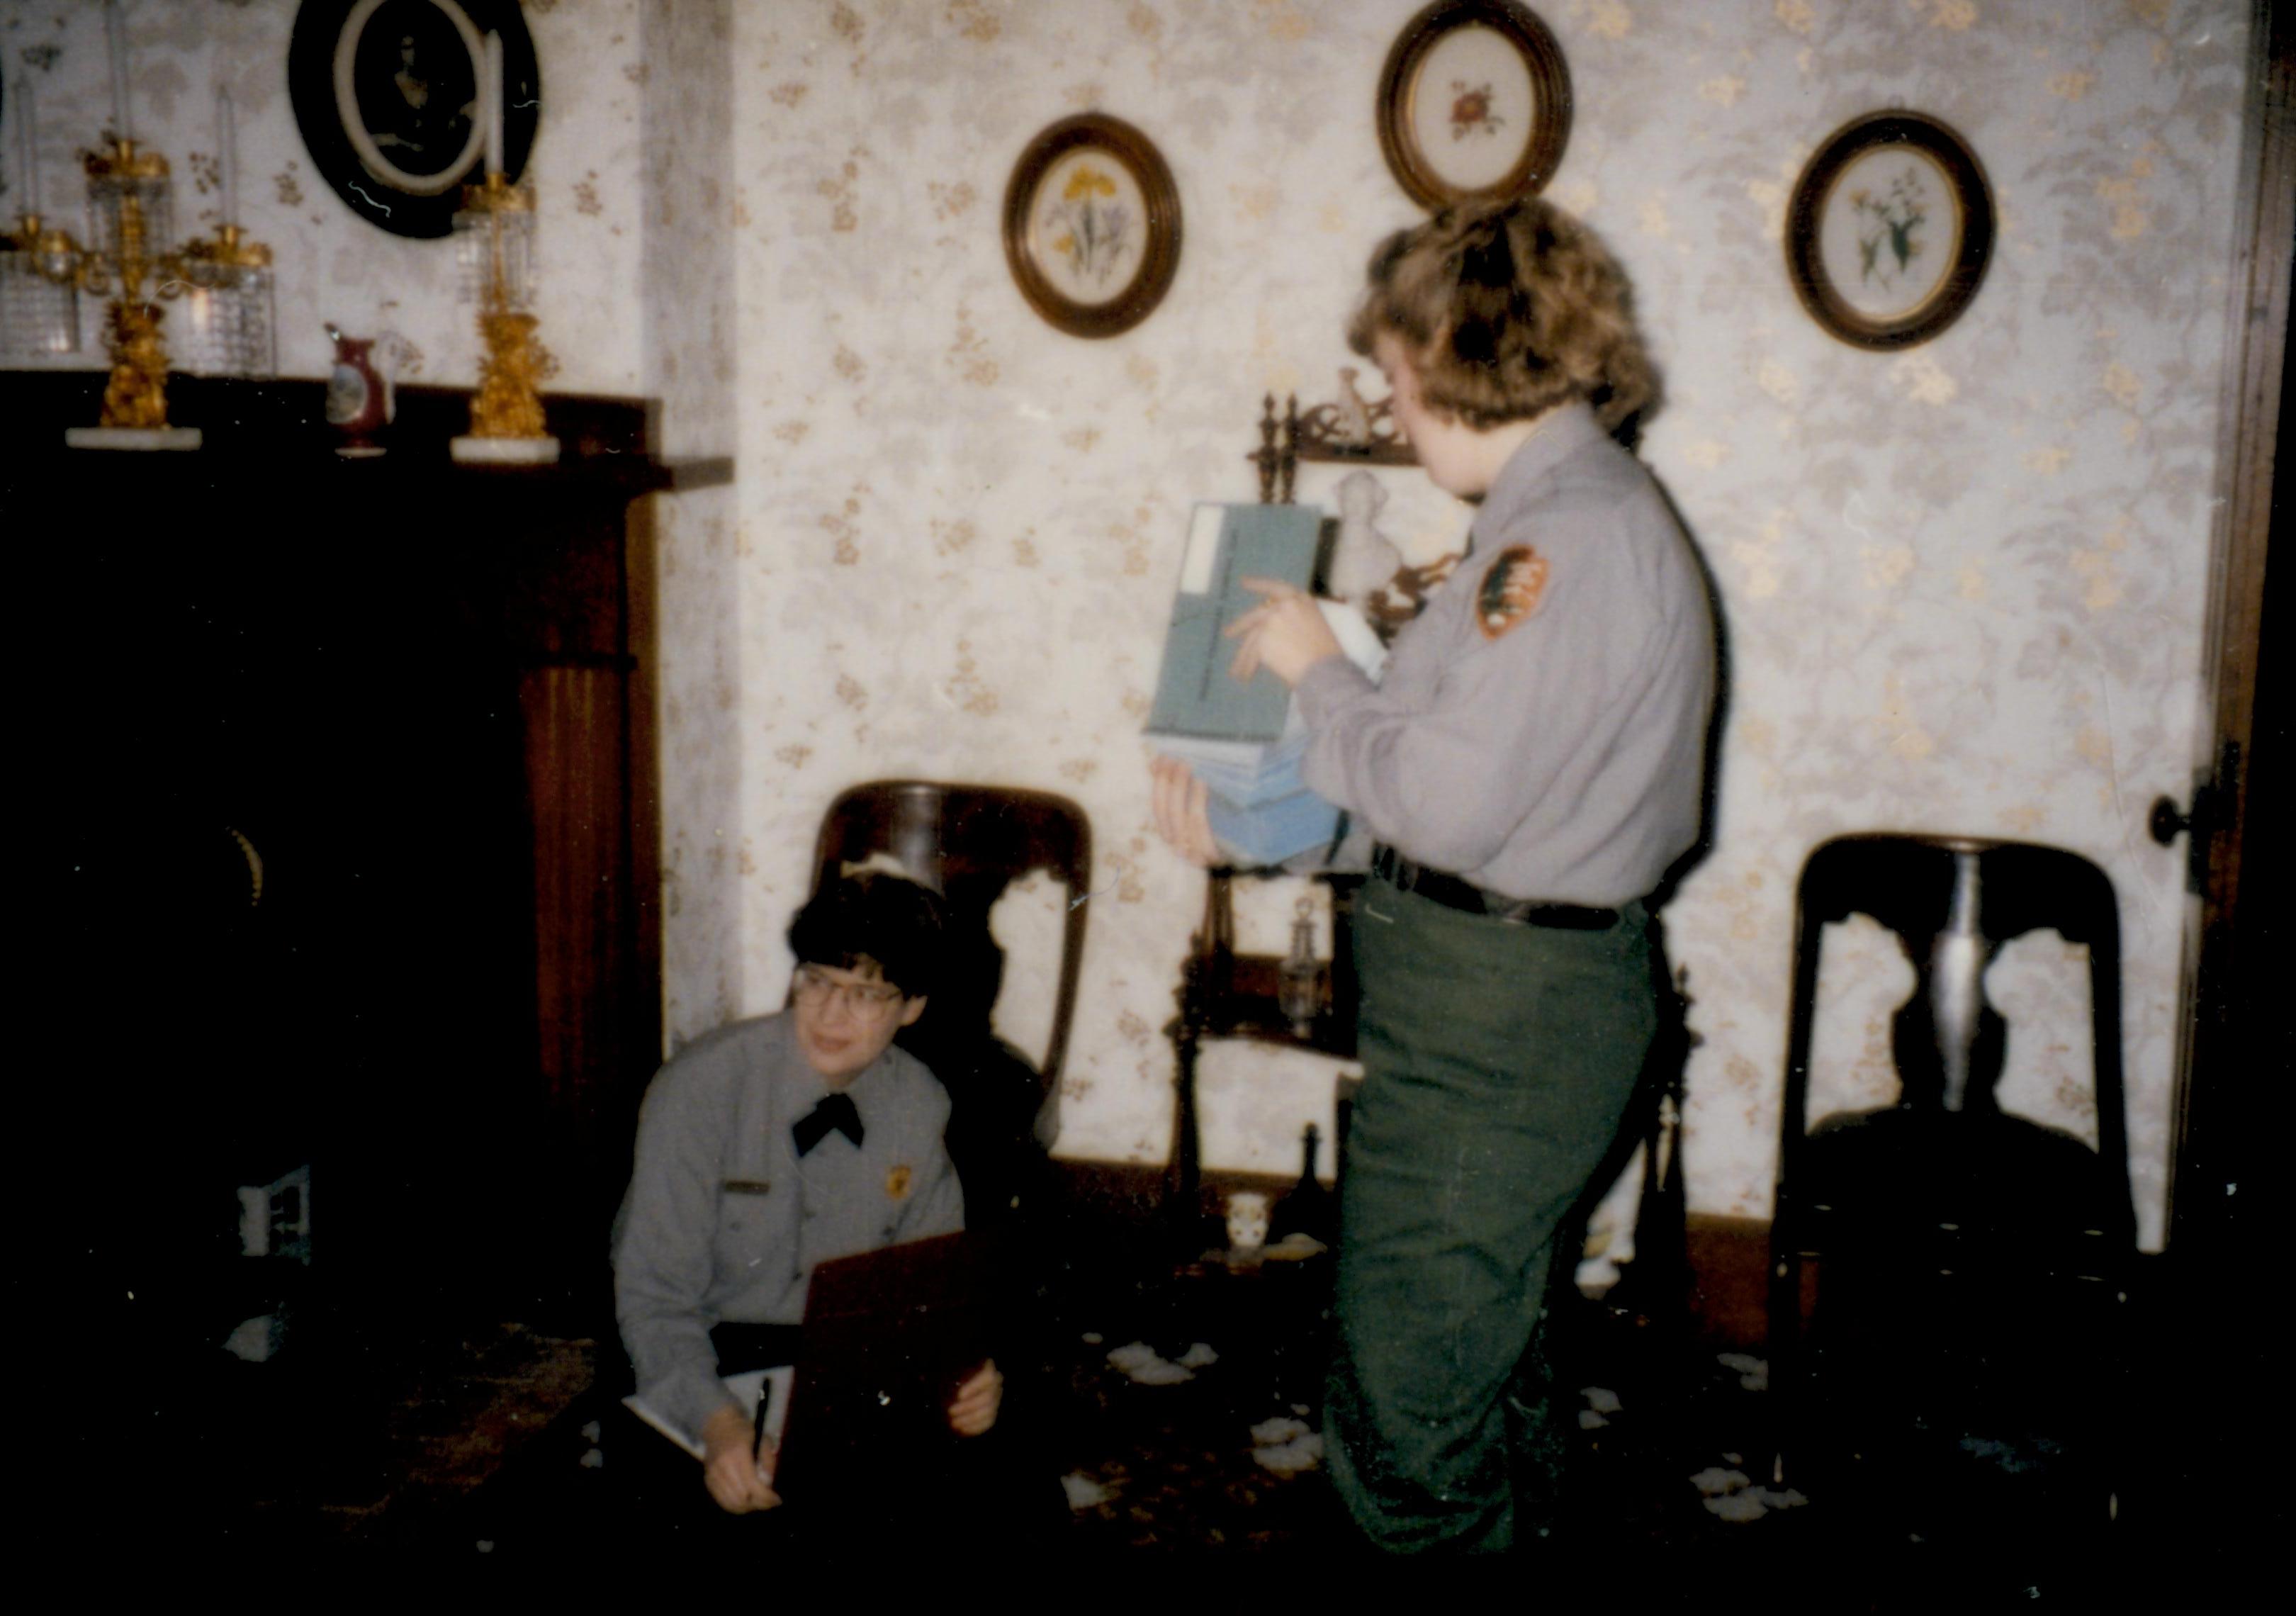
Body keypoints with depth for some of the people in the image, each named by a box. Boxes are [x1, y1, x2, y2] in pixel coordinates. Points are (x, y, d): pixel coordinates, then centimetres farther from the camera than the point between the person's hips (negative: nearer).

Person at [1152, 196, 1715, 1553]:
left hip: (1503, 1006, -11)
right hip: (1514, 988, 11)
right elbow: (1462, 758, 15)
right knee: (1489, 1362, 25)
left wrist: (1318, 669, -9)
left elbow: (1449, 803, -25)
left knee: (1405, 1415, -1)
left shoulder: (1573, 532, -20)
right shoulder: (1567, 511, 12)